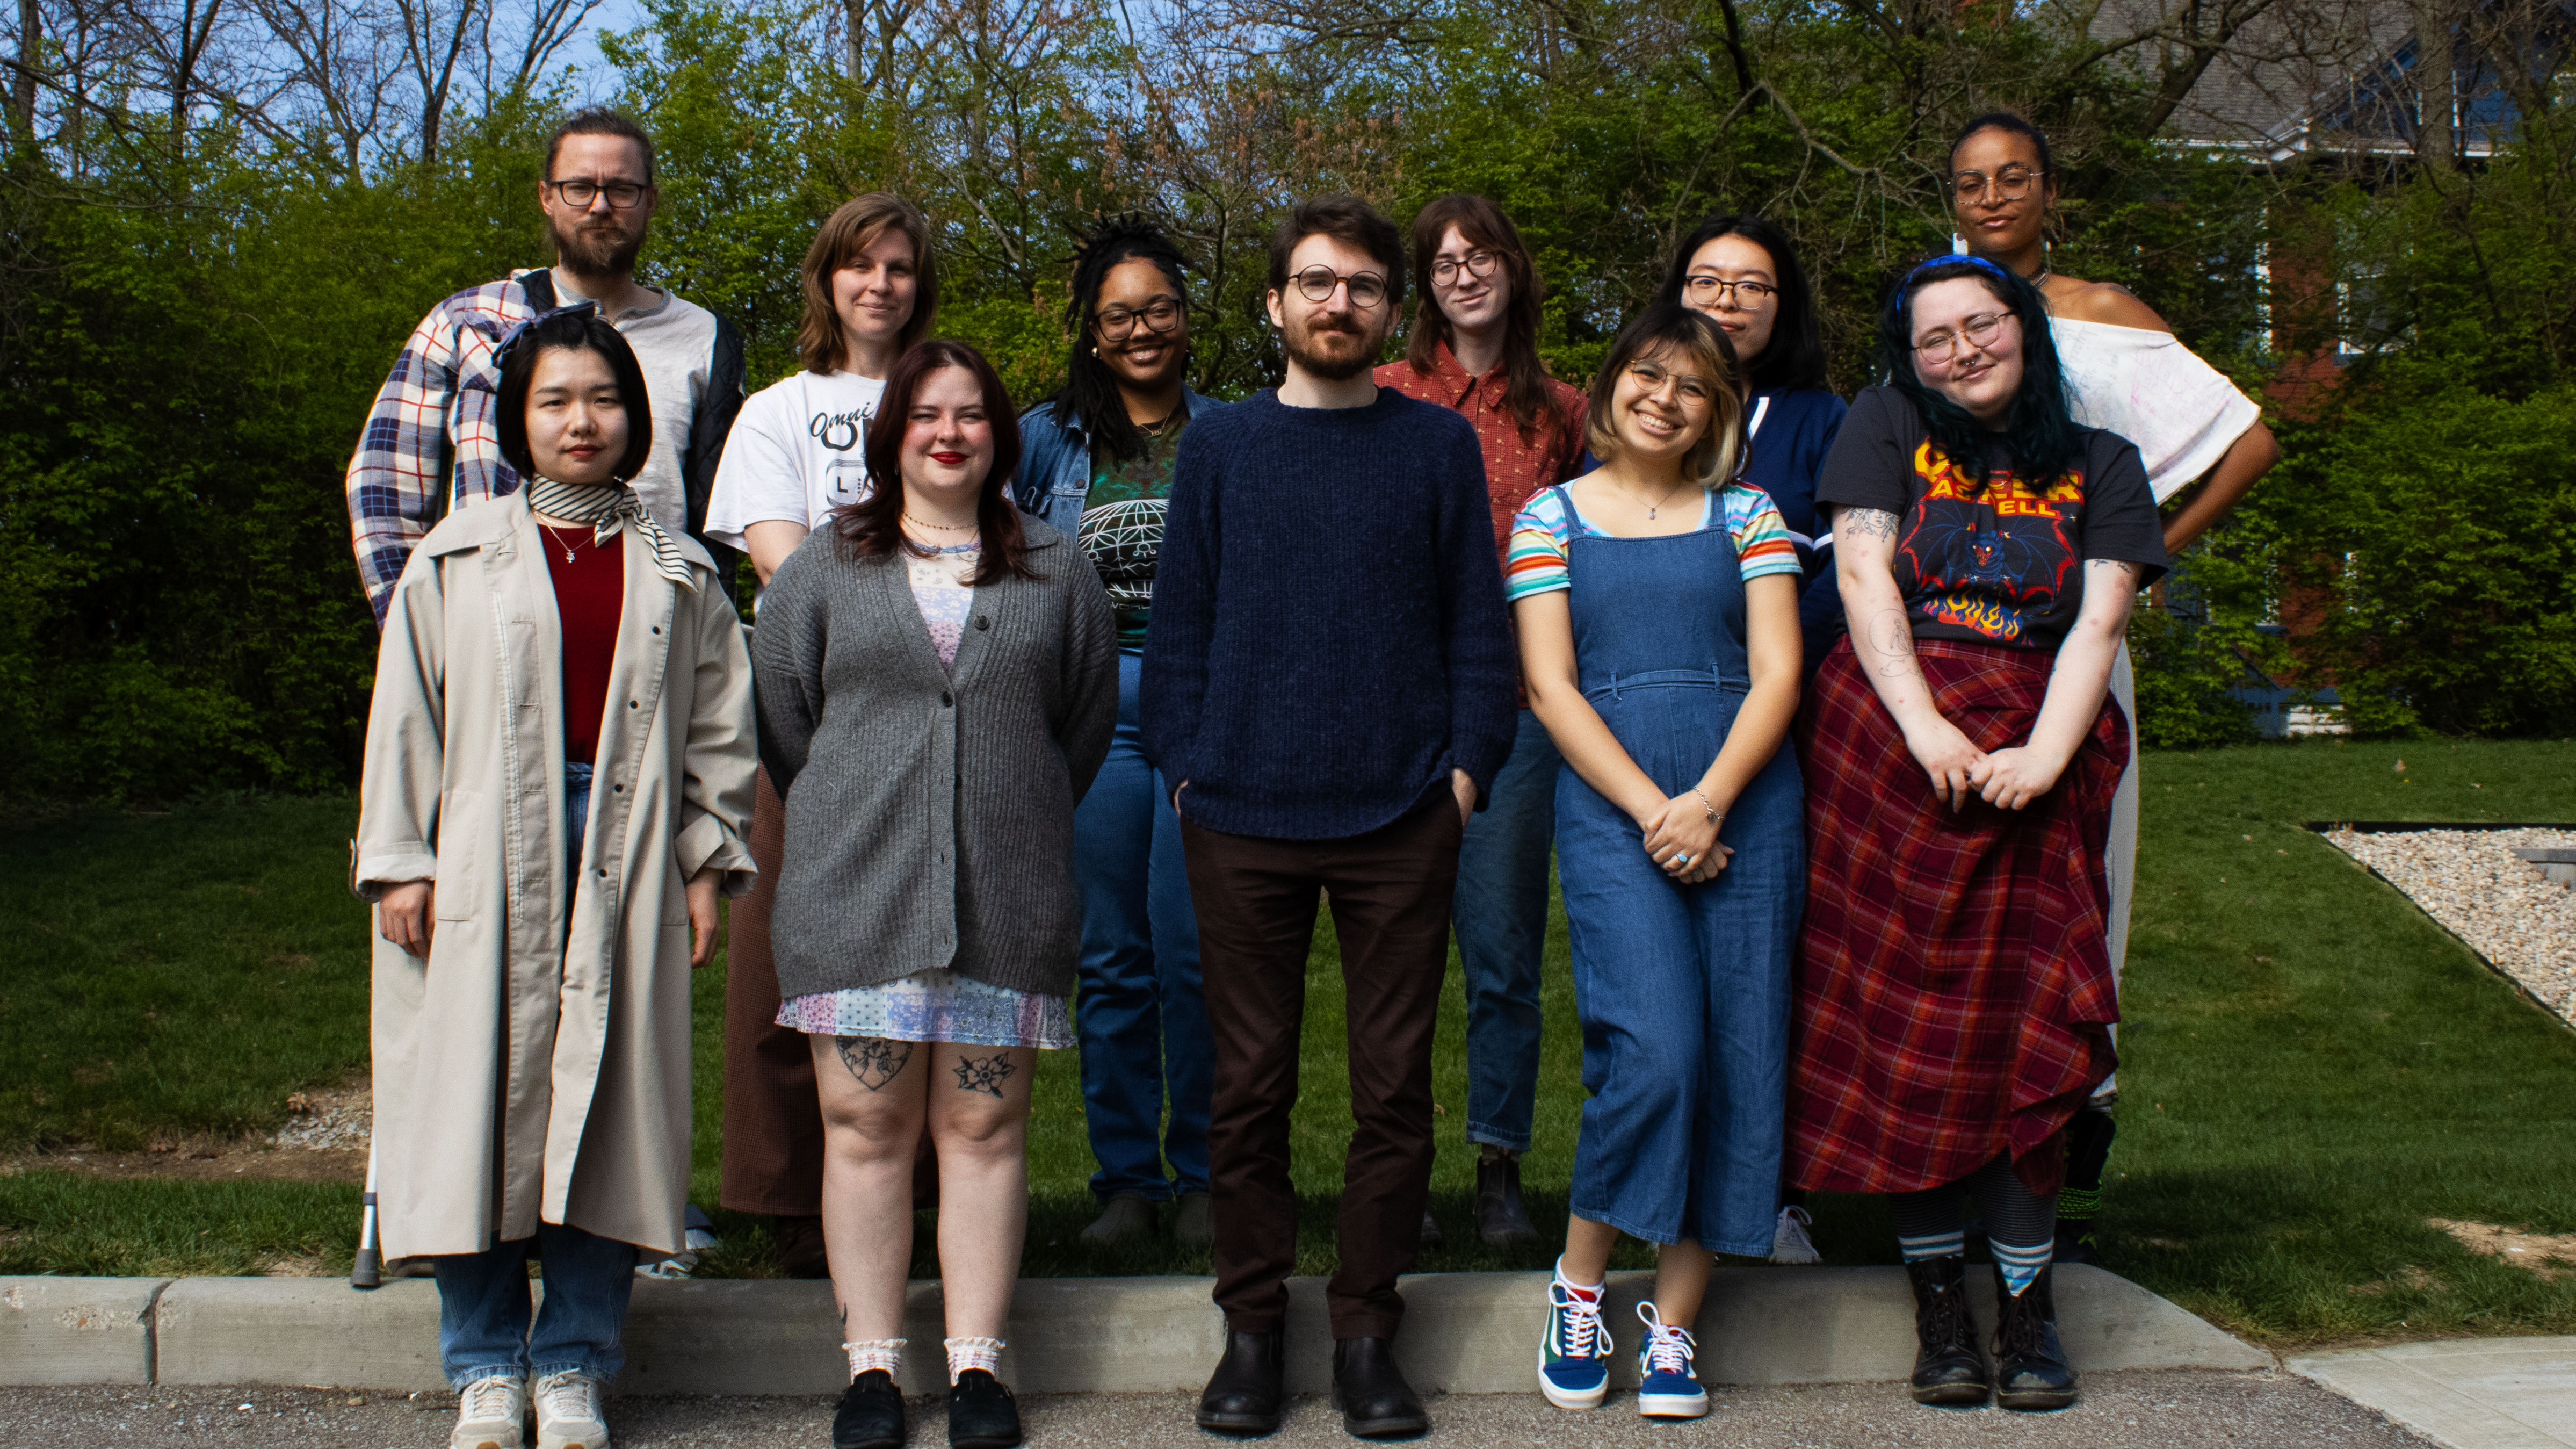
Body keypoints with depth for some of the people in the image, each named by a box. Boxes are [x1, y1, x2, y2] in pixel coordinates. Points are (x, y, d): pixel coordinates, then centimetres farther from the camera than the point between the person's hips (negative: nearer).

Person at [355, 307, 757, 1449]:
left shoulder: (676, 573, 11)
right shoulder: (457, 560, 7)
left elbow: (718, 728, 11)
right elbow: (404, 716, 5)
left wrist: (709, 864, 4)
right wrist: (399, 862, -1)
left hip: (626, 863, 1)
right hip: (486, 865, -1)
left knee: (607, 1114, 1)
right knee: (479, 1103, 0)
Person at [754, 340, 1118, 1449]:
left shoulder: (1056, 571, 11)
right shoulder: (827, 566, 9)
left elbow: (1087, 721, 13)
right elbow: (781, 713, 11)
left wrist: (1019, 828, 11)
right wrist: (850, 823, 11)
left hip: (1007, 896, 0)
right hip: (856, 890, 0)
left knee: (984, 1128, 4)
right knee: (866, 1126, 1)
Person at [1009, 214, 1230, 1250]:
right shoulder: (1047, 440, 10)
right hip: (1090, 708, 1)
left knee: (1194, 951, -4)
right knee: (1111, 956, 4)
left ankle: (1201, 1176, 9)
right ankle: (1125, 1178, 14)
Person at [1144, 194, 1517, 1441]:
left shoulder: (1439, 447, 8)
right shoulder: (1219, 449, 9)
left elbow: (1477, 623, 7)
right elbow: (1181, 623, 9)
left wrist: (1466, 762, -3)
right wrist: (1185, 765, 0)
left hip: (1400, 818, 0)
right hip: (1243, 814, 1)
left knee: (1393, 1083, 4)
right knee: (1248, 1082, 6)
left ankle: (1366, 1331, 15)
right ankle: (1252, 1326, 17)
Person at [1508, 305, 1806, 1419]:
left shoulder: (1746, 514, 12)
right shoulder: (1550, 519, 9)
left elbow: (1778, 673, 4)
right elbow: (1550, 687, 1)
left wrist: (1709, 802, -11)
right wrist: (1650, 810, -10)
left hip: (1745, 807, 2)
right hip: (1610, 810, -2)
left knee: (1737, 1058, -1)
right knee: (1652, 1052, -16)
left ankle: (1673, 1323, 10)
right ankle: (1579, 1279, 6)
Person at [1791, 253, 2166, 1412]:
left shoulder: (2099, 466, 11)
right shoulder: (1886, 427, 9)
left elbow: (2098, 623, 1)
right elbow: (1864, 574, -2)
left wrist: (2041, 755, -15)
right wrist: (1927, 727, -14)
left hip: (2033, 762, 1)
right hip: (1888, 744, 0)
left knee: (2024, 1021, -5)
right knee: (1900, 1019, -1)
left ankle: (2027, 1303, 4)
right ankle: (1937, 1296, 7)